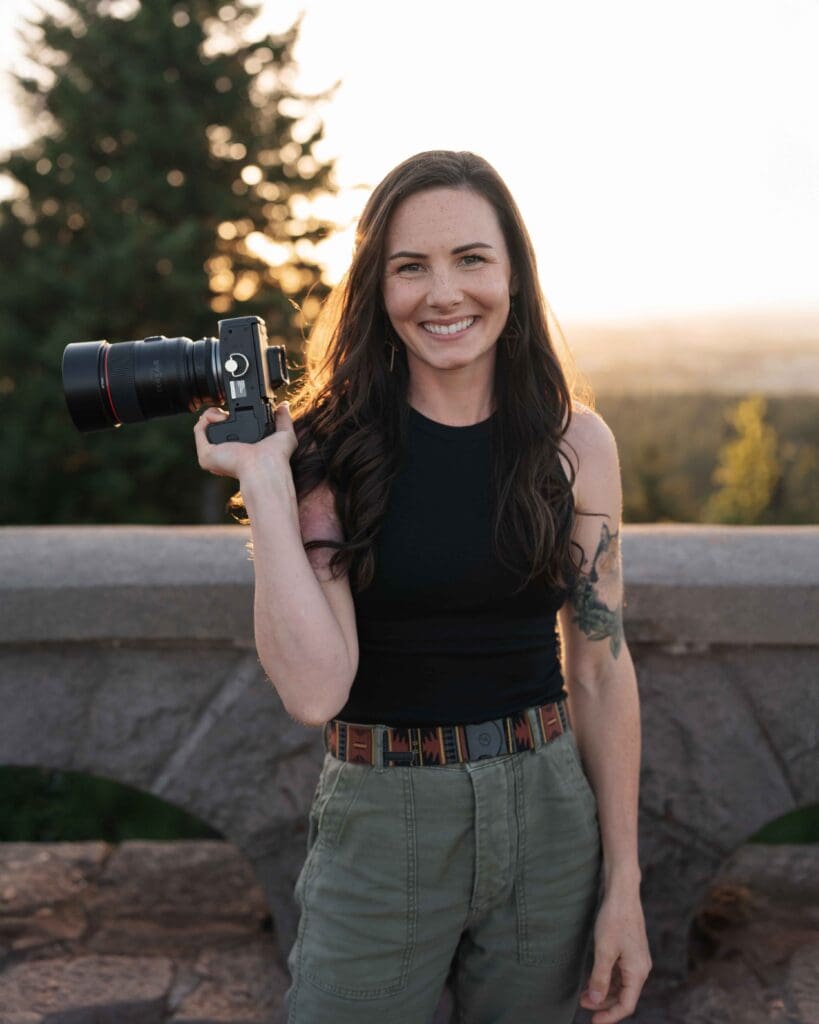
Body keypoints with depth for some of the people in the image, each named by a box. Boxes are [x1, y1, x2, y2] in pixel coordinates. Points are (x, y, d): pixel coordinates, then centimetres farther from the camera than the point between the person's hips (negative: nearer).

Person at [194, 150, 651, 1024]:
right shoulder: (328, 447, -8)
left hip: (547, 821, 2)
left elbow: (600, 667, 0)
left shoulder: (574, 441, -4)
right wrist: (263, 477, -19)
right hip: (380, 828, -1)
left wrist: (622, 884, 0)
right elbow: (312, 691, -19)